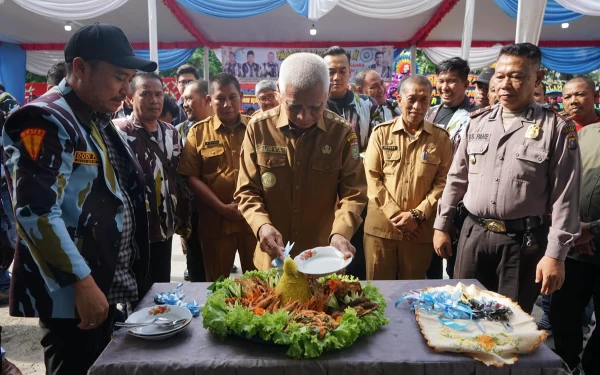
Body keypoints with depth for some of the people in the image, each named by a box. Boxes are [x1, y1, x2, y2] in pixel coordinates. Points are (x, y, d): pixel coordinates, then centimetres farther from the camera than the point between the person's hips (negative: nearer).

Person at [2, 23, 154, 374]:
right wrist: (82, 282, -22)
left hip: (108, 284, 9)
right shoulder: (45, 121, -17)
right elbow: (36, 213, -24)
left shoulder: (99, 119, 12)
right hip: (71, 293, -8)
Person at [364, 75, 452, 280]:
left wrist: (417, 215, -11)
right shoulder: (381, 132, 3)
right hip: (381, 226, 0)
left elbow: (443, 182, 0)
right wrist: (394, 215, -9)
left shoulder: (441, 137, 5)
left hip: (421, 229, 1)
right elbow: (372, 177, -2)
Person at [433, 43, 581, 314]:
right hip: (473, 233, 3)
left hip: (524, 240, -3)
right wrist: (441, 225, 9)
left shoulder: (557, 128, -6)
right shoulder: (477, 122, 6)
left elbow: (565, 197, -7)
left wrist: (555, 254, -10)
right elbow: (457, 178, 11)